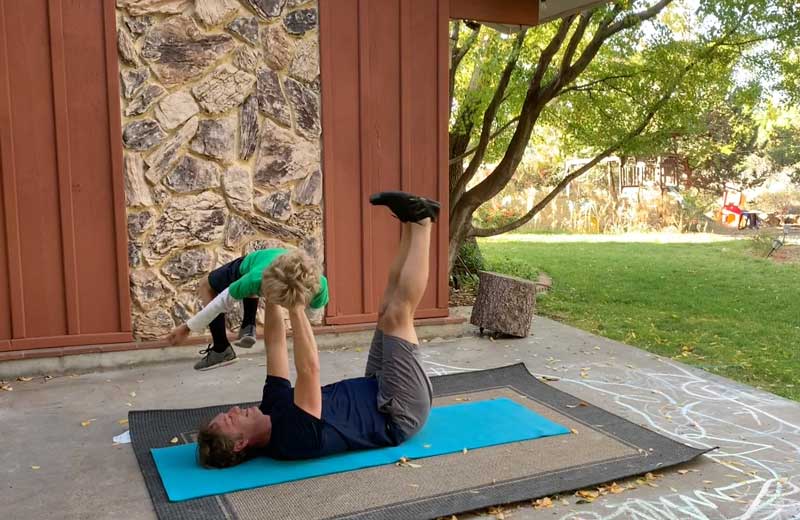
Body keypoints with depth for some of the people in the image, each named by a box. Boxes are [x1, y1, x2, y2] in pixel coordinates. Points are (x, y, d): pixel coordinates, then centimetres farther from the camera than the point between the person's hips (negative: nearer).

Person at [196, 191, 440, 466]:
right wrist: (295, 307, -46)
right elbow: (309, 368, -46)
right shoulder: (294, 438, -30)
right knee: (397, 315, -18)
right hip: (400, 412, -8)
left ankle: (412, 222, 6)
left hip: (374, 393, 8)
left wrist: (272, 298, -4)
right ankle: (421, 222, -6)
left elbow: (275, 345, 3)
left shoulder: (274, 408, -4)